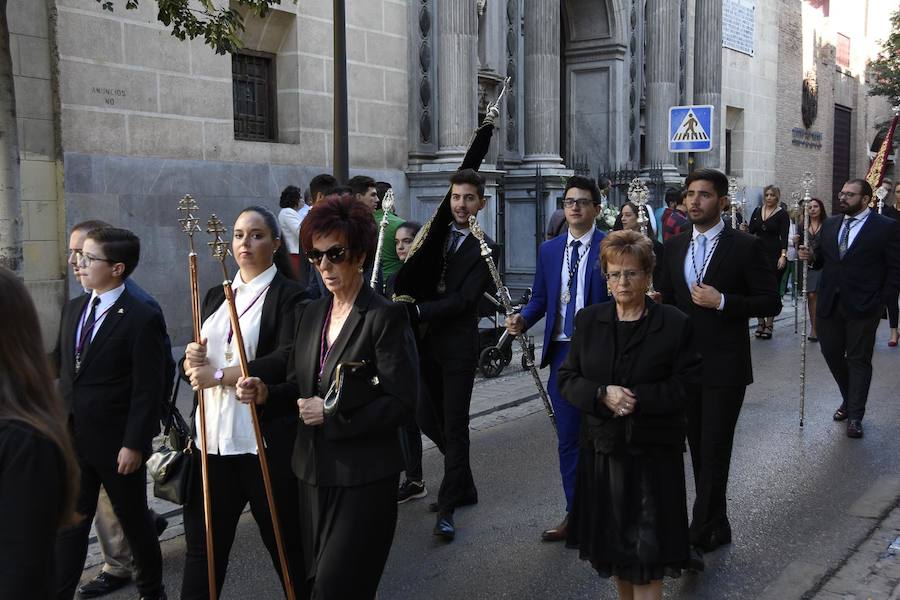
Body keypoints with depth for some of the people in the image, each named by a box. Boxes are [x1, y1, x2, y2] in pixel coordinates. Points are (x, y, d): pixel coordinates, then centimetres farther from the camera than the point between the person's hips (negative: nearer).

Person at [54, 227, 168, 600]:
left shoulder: (143, 319, -15)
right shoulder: (73, 308, 7)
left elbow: (148, 390, -16)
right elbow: (61, 369, 13)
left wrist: (134, 444, -18)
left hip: (117, 444, -5)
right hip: (72, 439, 6)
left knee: (133, 520, 13)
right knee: (70, 524, 11)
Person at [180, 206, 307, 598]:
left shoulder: (289, 296, -6)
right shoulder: (216, 296, 15)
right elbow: (196, 365, 14)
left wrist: (219, 375, -16)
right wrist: (192, 361, -9)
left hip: (266, 440, -5)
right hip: (212, 437, 6)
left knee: (283, 538, 9)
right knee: (202, 540, 11)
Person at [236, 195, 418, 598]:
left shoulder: (386, 316, -14)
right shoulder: (312, 313, 8)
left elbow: (401, 403, -17)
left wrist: (334, 414, -19)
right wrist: (266, 392, -4)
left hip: (363, 478, -7)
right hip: (314, 471, 7)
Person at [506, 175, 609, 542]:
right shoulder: (549, 250, 11)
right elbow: (539, 298, 13)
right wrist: (522, 320, -7)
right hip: (562, 353, 5)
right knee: (568, 437, 10)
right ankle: (575, 514, 22)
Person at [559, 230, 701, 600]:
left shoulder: (675, 324, -5)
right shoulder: (588, 321, 5)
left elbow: (687, 386, -8)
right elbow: (567, 380, 3)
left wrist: (636, 399, -19)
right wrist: (603, 395, -16)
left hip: (653, 454, -4)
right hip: (602, 449, 4)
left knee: (646, 553, -2)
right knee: (613, 545, 15)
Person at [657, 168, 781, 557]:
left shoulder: (746, 247, -6)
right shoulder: (674, 247, 9)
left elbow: (771, 303, -7)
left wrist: (721, 301, -19)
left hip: (725, 368, -5)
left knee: (714, 452, -5)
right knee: (699, 450, 12)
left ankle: (698, 537, -1)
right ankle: (718, 528, 26)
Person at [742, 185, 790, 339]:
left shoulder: (782, 214, -2)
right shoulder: (757, 211, 10)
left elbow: (784, 236, -8)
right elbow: (751, 231, 10)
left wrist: (783, 255, -19)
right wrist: (744, 229, -13)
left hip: (774, 255, -4)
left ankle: (769, 324, 8)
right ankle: (760, 322, 15)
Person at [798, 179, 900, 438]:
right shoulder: (830, 224, 10)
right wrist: (811, 256, -7)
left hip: (862, 307, -5)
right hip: (829, 304, 5)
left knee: (859, 359, 4)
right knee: (831, 353, 11)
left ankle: (855, 416, 14)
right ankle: (849, 399, 34)